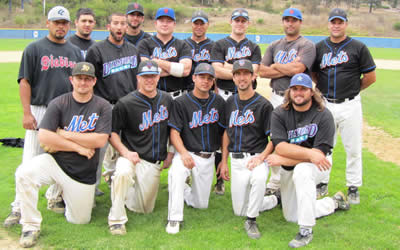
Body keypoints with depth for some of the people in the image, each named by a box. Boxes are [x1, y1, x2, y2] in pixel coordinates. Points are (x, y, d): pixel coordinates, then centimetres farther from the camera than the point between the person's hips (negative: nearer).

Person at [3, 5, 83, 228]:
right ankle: (19, 208, -1)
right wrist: (27, 113, -11)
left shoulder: (76, 52, 14)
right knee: (30, 162, -6)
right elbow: (25, 82, -2)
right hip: (40, 111, -4)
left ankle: (55, 199, 24)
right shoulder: (34, 49, 3)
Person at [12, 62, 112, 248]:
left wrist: (66, 135, -12)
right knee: (24, 173, -31)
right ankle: (31, 226, -13)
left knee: (80, 221, 6)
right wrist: (79, 147, -15)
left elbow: (100, 140, -13)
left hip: (83, 174, 1)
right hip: (55, 161, -1)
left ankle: (67, 196, 39)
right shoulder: (58, 104, -3)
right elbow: (44, 137, -13)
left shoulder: (103, 106, 0)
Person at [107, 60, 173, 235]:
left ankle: (126, 191, 37)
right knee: (123, 173, -39)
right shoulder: (126, 103, -9)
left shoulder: (167, 99, 7)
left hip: (154, 162, 5)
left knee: (146, 210, 6)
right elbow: (112, 132, -6)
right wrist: (125, 152, -19)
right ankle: (116, 220, -21)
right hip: (132, 156, -4)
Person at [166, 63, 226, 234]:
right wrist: (183, 153, -28)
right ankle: (174, 219, -25)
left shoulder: (219, 102, 5)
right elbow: (174, 133, -11)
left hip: (208, 158, 4)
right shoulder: (181, 102, -6)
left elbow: (224, 132, 11)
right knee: (177, 173, -38)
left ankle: (184, 190, 39)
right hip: (187, 152, -4)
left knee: (201, 204, 7)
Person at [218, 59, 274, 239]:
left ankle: (251, 221, -20)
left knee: (258, 178, -41)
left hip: (256, 158, -5)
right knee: (239, 211, 3)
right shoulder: (230, 102, 11)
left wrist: (261, 157, -20)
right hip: (236, 160, 5)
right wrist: (224, 162, 12)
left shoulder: (263, 104, -5)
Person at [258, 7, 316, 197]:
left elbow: (297, 69, -17)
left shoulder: (307, 45, -1)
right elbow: (262, 71, 4)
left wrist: (276, 66, -1)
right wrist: (288, 69, -6)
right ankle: (275, 183, 19)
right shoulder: (275, 46, 15)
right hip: (276, 98, 5)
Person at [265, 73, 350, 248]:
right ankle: (334, 203, 36)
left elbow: (319, 154, -23)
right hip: (288, 169, 4)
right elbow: (279, 147, -22)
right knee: (291, 217, 12)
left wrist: (283, 160, -24)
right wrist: (309, 153, -36)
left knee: (301, 171, -40)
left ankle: (306, 231, -29)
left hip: (315, 166, -4)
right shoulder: (279, 114, -10)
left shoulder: (323, 116, -17)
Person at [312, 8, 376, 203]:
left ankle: (353, 187, 17)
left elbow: (370, 77, 0)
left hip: (350, 106, -2)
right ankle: (322, 183, 25)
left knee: (353, 148, 4)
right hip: (324, 105, 3)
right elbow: (313, 73, 16)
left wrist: (352, 90, 5)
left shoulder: (358, 47, -2)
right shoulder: (319, 47, 6)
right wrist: (325, 89, 5)